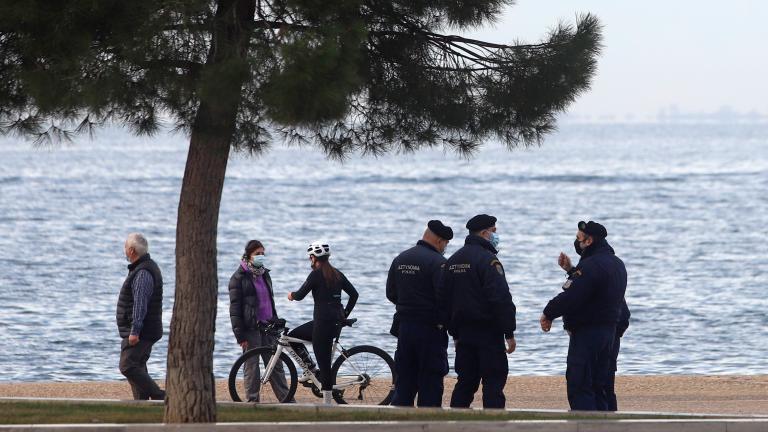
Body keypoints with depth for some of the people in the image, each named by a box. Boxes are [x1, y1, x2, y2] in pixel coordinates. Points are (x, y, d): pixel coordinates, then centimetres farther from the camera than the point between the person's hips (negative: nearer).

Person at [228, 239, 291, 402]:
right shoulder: (239, 277, -6)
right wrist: (240, 335, -15)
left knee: (276, 364, 6)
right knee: (252, 366, -2)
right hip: (251, 328, -6)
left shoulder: (264, 274, 16)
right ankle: (253, 401, 4)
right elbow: (235, 308, -9)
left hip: (267, 326, 6)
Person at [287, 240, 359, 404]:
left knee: (324, 362, -5)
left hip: (323, 321, -8)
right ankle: (310, 368, 18)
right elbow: (354, 294, 12)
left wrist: (292, 295, 12)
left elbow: (300, 295, -11)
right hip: (337, 322, 8)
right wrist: (345, 314, 19)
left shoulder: (317, 274, -11)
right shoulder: (337, 274, 11)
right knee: (293, 336, 20)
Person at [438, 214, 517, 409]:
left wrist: (455, 333, 21)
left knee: (465, 381, 11)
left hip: (464, 332, 7)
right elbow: (501, 299, -18)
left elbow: (444, 300, 18)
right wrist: (509, 333, -15)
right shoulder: (487, 260, -12)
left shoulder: (453, 261, 14)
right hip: (488, 332, -7)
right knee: (493, 382, -5)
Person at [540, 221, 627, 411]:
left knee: (579, 387, -8)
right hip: (609, 330, 10)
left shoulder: (591, 265, -19)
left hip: (586, 333, -10)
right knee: (598, 386, 15)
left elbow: (571, 296, -24)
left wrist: (548, 313, -11)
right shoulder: (617, 263, 14)